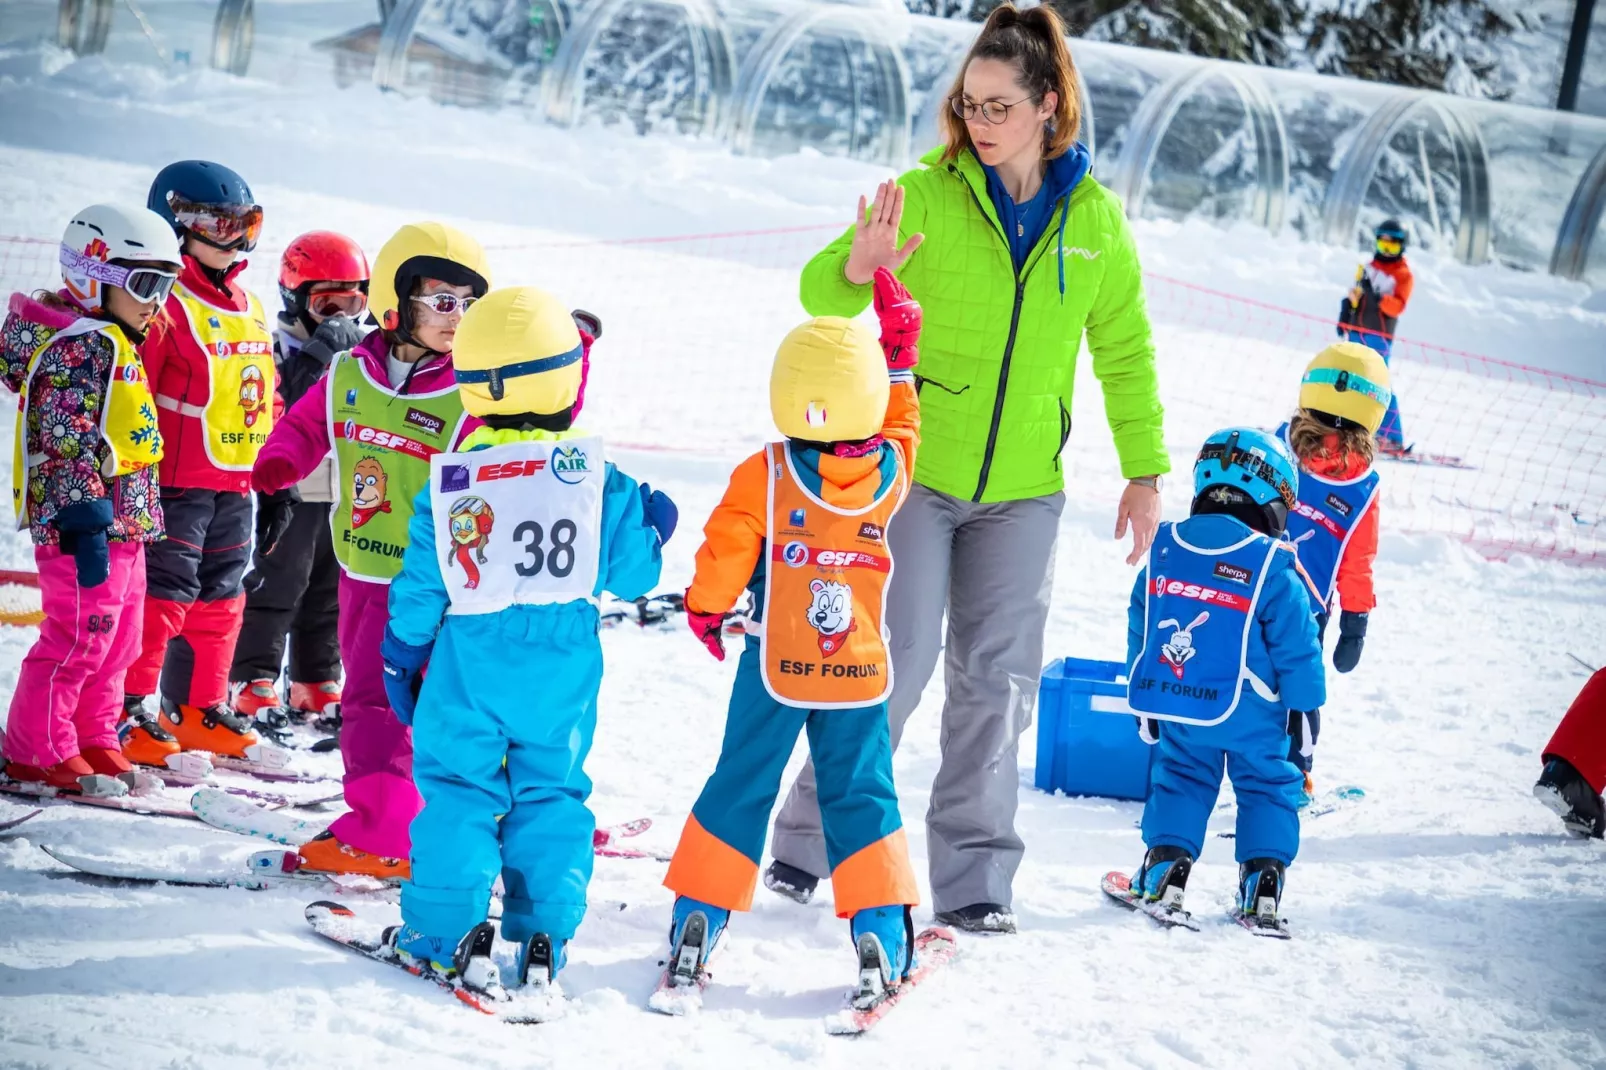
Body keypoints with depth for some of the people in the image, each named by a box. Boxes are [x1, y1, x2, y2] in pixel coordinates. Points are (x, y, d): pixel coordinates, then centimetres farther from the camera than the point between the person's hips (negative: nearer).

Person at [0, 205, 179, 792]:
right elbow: (68, 441, -21)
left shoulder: (115, 345, 17)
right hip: (86, 525, -10)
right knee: (78, 637, -7)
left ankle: (94, 742, 23)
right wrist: (86, 521, -25)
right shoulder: (75, 347, -15)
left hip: (124, 524, 10)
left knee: (115, 641, 14)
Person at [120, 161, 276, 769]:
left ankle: (201, 709, 22)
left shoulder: (246, 308, 14)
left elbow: (265, 397, 22)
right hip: (176, 483, -8)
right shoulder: (168, 306, -13)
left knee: (220, 599, 12)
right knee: (164, 596, -6)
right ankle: (133, 713, 2)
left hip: (234, 485, 8)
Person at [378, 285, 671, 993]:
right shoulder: (596, 478, -7)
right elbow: (631, 574, -1)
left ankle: (441, 933, 6)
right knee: (552, 792, 12)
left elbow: (419, 589, 1)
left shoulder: (448, 482, -5)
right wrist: (653, 526, 19)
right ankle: (543, 935, 10)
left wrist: (403, 659, 14)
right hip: (564, 666, 1)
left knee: (457, 791, 8)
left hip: (470, 661, -1)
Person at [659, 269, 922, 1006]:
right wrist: (899, 351, 24)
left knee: (741, 787, 10)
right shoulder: (891, 470, -8)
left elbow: (725, 555, -5)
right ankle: (882, 934, 0)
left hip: (774, 667, -1)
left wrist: (704, 608, 13)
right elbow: (899, 423, 16)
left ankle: (697, 924, 10)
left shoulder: (762, 476, -15)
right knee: (861, 795, 9)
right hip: (861, 672, 1)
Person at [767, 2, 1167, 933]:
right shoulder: (927, 196, -7)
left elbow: (1126, 352, 11)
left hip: (1022, 489, 3)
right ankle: (807, 847, 10)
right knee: (894, 661, -6)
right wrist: (856, 270, -34)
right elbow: (821, 291, -11)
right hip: (912, 470, -3)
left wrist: (1145, 470, 8)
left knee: (998, 678, 2)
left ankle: (975, 880, 10)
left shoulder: (1094, 219, 2)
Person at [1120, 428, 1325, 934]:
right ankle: (1263, 881, 3)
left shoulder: (1164, 552, 0)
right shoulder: (1273, 570, -15)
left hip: (1174, 709, 4)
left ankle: (1163, 874, 8)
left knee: (1181, 776, 19)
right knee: (1267, 784, 12)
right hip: (1249, 715, -3)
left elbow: (1139, 630, 9)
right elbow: (1296, 649, -10)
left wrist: (1145, 702, 19)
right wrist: (1304, 706, 3)